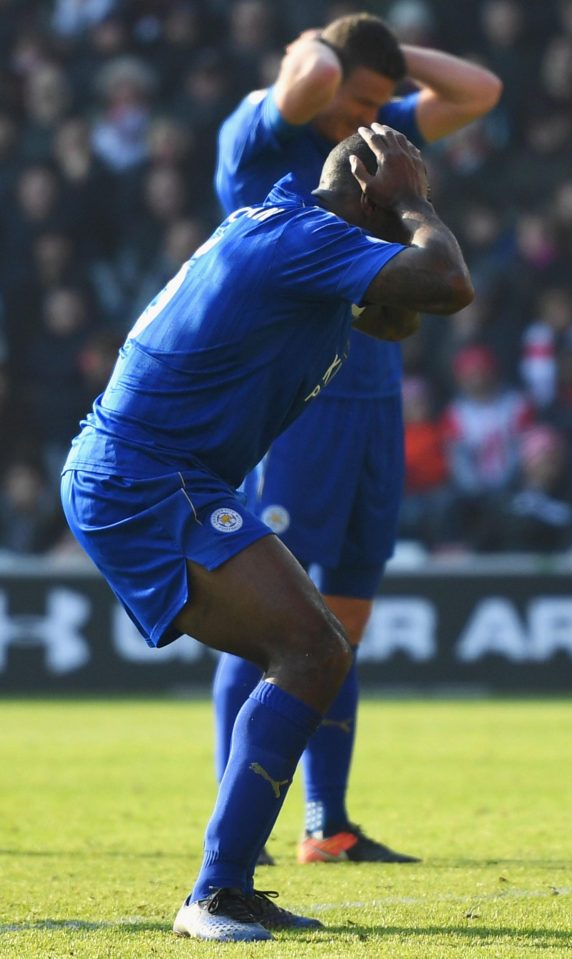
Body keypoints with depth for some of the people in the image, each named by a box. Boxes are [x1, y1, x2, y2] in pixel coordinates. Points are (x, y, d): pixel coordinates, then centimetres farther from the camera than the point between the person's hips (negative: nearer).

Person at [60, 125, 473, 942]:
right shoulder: (304, 236, -15)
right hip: (148, 483, -11)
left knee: (317, 659, 11)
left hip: (123, 483, 11)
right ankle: (214, 897, -26)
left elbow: (394, 319, 30)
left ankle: (231, 892, 10)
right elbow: (449, 284, -26)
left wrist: (411, 205, 13)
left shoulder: (282, 226, 17)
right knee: (309, 652, -21)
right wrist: (411, 202, -8)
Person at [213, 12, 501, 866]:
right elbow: (312, 80, -26)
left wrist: (394, 55, 7)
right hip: (293, 402, -7)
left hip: (373, 403, 7)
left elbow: (479, 92, 14)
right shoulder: (256, 133, -5)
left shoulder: (377, 135, 14)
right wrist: (314, 48, -5)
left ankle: (328, 827, 13)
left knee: (344, 625, 9)